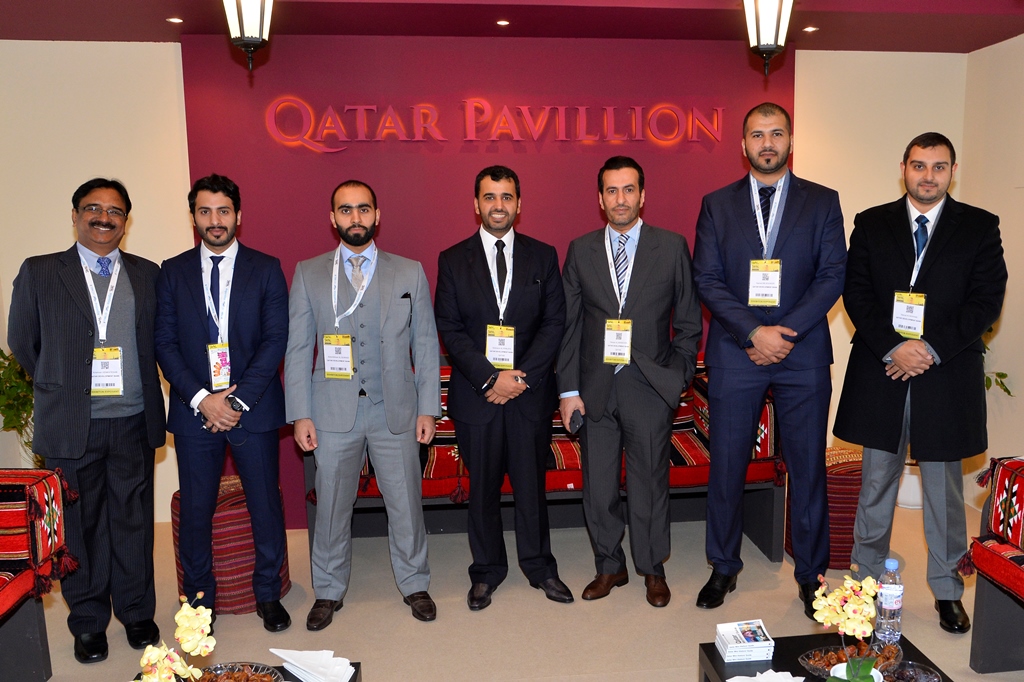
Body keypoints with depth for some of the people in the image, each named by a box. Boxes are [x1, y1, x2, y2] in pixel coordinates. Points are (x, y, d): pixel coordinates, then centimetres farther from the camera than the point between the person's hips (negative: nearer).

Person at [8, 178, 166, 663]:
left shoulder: (147, 274, 8)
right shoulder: (38, 273, 4)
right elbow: (22, 344, 8)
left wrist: (145, 390, 6)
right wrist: (57, 390, 9)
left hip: (133, 422, 1)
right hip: (72, 425, -1)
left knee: (133, 520, 10)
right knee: (80, 525, 8)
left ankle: (136, 613, 25)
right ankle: (88, 622, 24)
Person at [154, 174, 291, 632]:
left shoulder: (266, 268, 2)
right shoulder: (173, 272, 7)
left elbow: (276, 339, -4)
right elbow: (165, 343, 2)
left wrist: (238, 399, -11)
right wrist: (202, 399, -10)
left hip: (254, 408, -1)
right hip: (193, 409, 1)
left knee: (266, 505, 6)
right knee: (195, 509, 8)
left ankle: (268, 595, 24)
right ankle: (199, 599, 27)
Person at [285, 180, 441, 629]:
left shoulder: (410, 272, 4)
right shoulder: (308, 274, 4)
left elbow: (426, 344, 4)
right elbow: (297, 349, 3)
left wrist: (428, 408, 0)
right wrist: (300, 415, -3)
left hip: (395, 411, 0)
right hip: (333, 412, 0)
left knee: (406, 504, 9)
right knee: (332, 507, 11)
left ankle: (414, 584, 30)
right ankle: (329, 591, 31)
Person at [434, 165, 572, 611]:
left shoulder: (543, 256, 5)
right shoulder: (453, 261, 3)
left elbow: (555, 322, 0)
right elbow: (448, 328, -3)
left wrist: (522, 375, -11)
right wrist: (489, 378, -13)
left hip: (530, 391, 1)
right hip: (476, 393, 0)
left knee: (531, 483, 10)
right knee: (483, 487, 10)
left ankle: (539, 566, 29)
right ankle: (487, 572, 27)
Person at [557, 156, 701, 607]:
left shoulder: (672, 247, 2)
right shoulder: (580, 251, 6)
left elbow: (688, 321, 5)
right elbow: (569, 325, 4)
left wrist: (677, 377, -3)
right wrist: (568, 389, -1)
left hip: (650, 387, -2)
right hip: (594, 388, 2)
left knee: (650, 482, 8)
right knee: (597, 485, 10)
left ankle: (653, 570, 28)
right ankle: (609, 566, 29)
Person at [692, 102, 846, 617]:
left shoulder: (822, 202, 7)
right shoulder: (717, 204, 7)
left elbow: (833, 275, -1)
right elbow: (707, 280, -1)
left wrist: (786, 332, -13)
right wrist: (754, 332, -13)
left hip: (803, 354, 0)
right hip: (734, 356, 0)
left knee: (807, 468, 8)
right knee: (726, 467, 7)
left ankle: (810, 574, 24)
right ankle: (724, 568, 24)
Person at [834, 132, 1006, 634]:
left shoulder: (979, 227, 5)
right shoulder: (871, 224, 7)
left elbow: (986, 300, -3)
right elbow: (856, 293, 0)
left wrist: (932, 348, -15)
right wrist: (891, 348, -13)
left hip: (947, 373, 0)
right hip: (881, 368, 1)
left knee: (944, 488, 9)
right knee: (876, 483, 10)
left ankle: (947, 590, 24)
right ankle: (868, 580, 23)